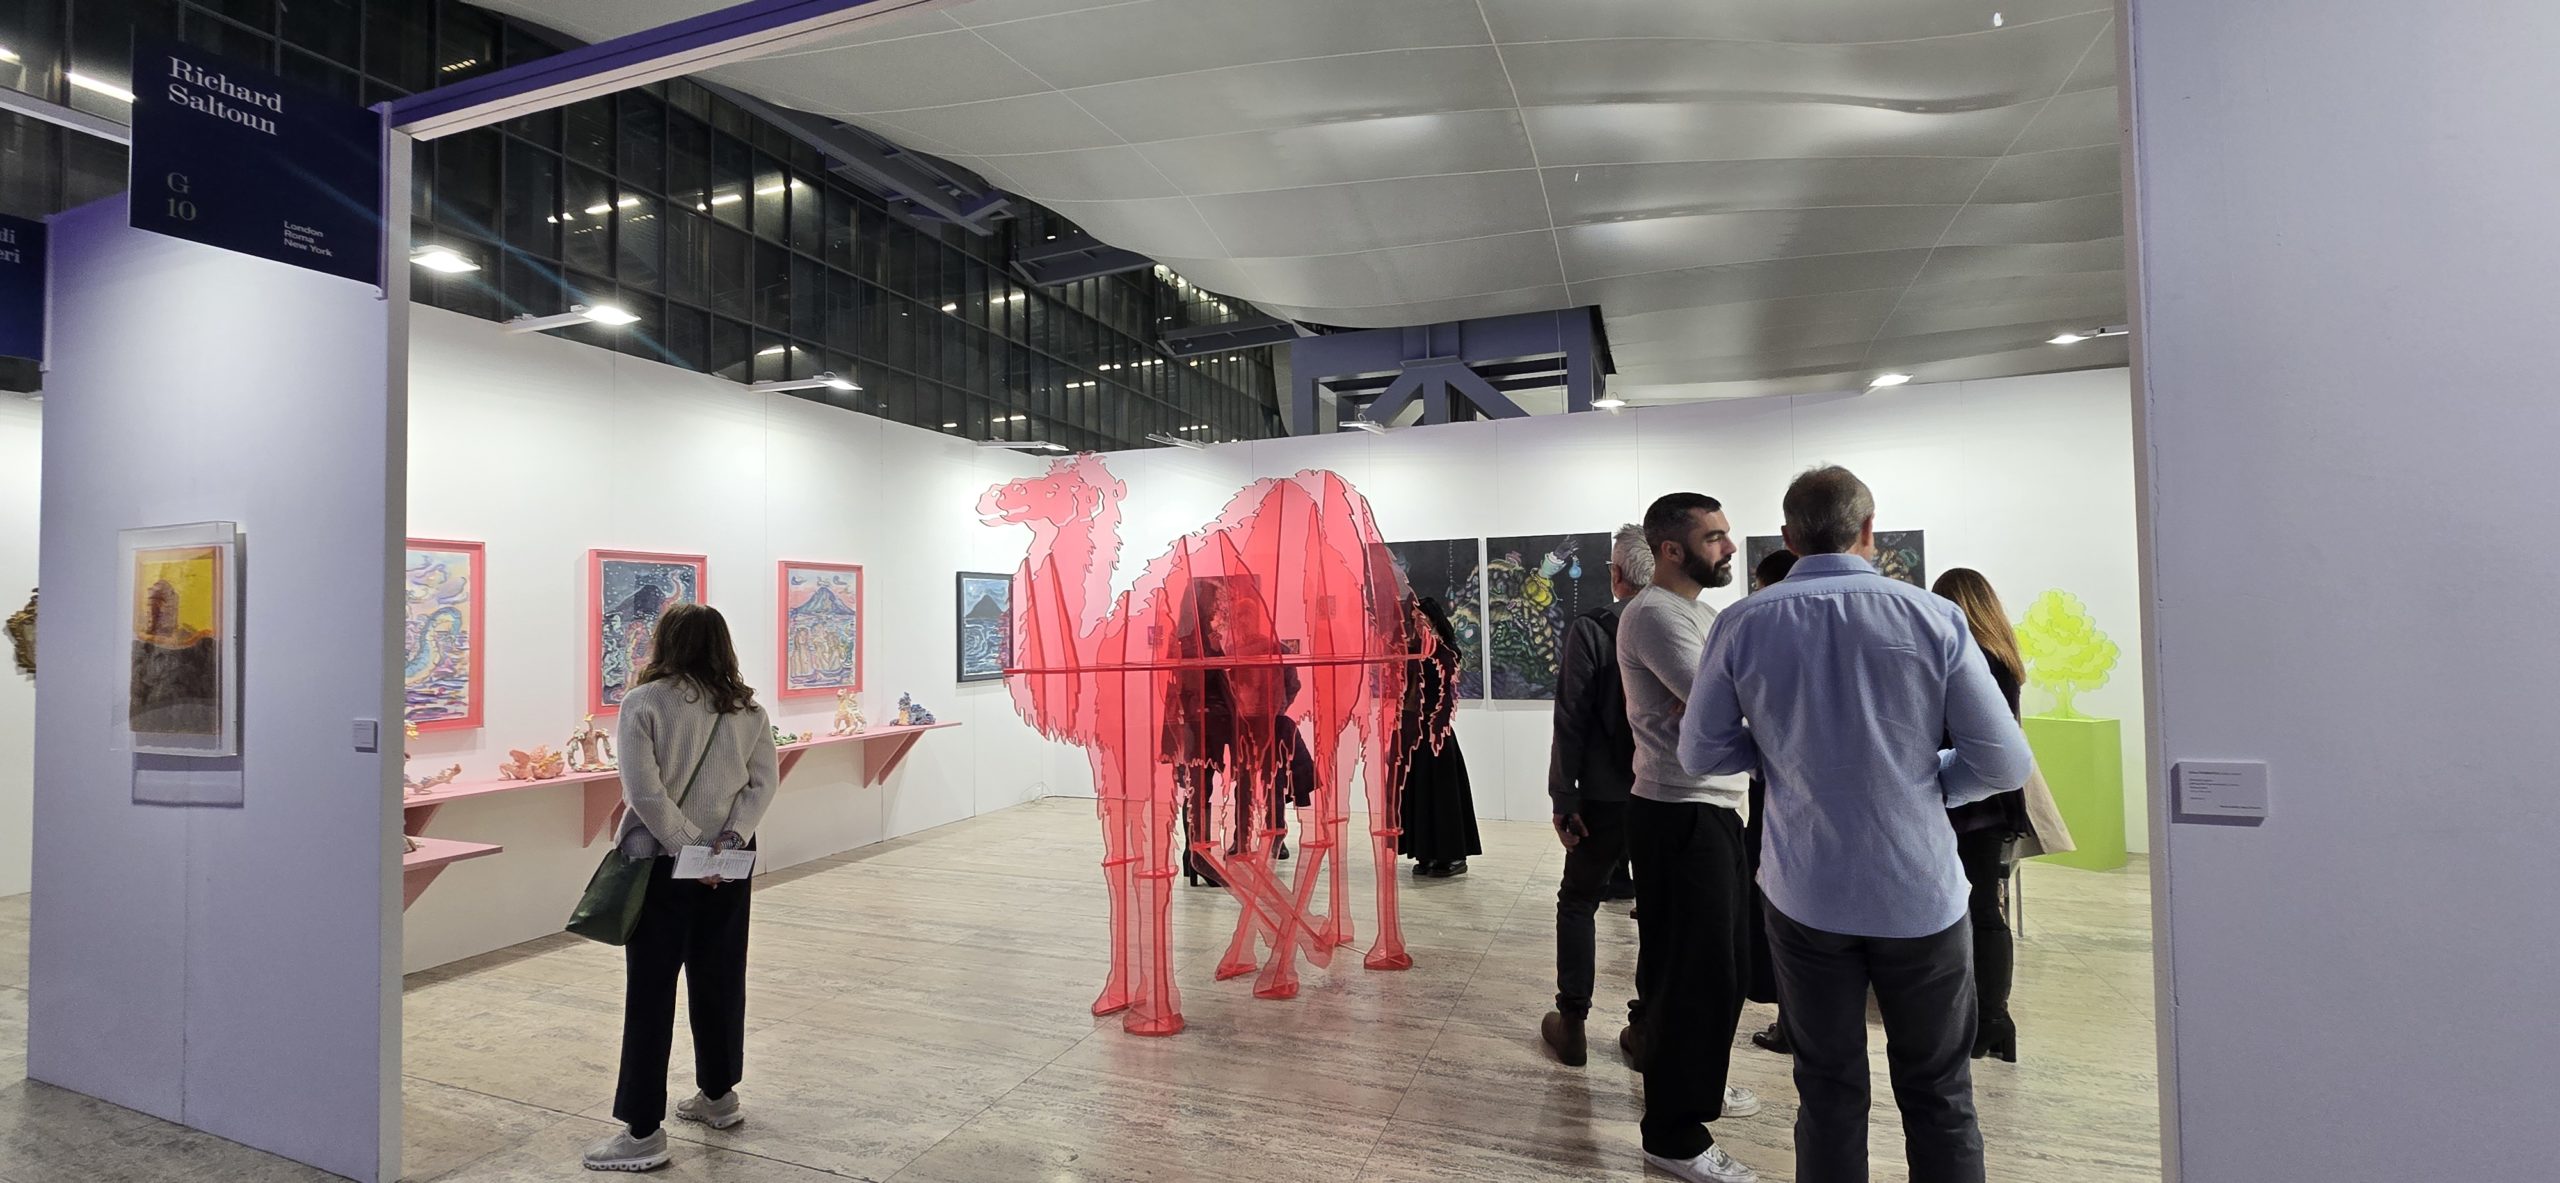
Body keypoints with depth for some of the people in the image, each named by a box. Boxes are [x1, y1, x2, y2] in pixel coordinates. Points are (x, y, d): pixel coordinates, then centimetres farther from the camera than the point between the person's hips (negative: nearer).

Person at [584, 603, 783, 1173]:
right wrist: (731, 838, -8)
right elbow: (764, 781, -1)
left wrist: (688, 849, -15)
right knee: (721, 980, 16)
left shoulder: (643, 703, -10)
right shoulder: (747, 707, 4)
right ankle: (719, 1096, 30)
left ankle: (643, 1131, 8)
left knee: (650, 993, 3)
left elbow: (645, 791, -17)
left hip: (662, 863, -5)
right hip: (729, 862, 5)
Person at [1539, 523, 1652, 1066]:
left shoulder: (1590, 629, -13)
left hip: (1607, 797, -3)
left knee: (1577, 903, 14)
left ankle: (1572, 1024, 18)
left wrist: (1563, 797, -7)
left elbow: (1571, 719, -13)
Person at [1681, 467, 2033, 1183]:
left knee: (1829, 1095, 15)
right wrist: (1920, 778, 11)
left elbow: (1701, 753, 0)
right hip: (1922, 894, 0)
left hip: (1807, 896, 1)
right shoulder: (1934, 618, -9)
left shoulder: (1742, 626, -7)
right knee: (1939, 1098, 16)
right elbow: (2003, 765, -6)